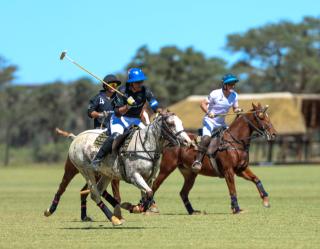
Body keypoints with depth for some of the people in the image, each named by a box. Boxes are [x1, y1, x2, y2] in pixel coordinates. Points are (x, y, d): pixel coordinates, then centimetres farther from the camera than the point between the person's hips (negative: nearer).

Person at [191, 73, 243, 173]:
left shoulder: (234, 95, -2)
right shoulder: (215, 94, -17)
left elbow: (235, 108, 7)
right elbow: (203, 103, -15)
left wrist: (238, 110, -18)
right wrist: (208, 112, -33)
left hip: (221, 123, 6)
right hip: (210, 120, -6)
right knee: (206, 137, -29)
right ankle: (198, 161, -27)